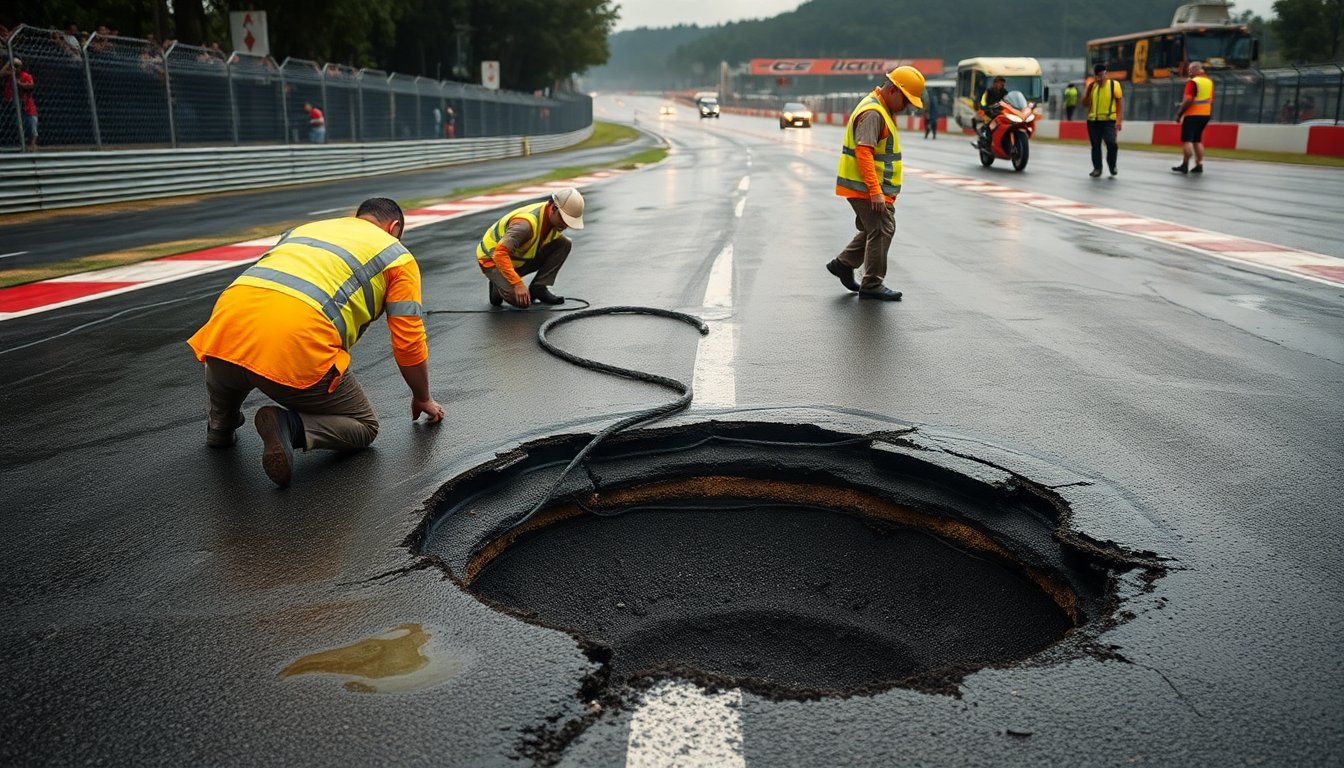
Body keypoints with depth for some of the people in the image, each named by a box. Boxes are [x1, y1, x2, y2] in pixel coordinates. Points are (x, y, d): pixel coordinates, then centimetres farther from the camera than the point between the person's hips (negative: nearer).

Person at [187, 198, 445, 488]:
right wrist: (423, 399, 32)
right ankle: (290, 427, -9)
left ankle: (221, 426, 36)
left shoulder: (305, 229, 34)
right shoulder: (397, 256, 18)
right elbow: (409, 343, 15)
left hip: (228, 325, 7)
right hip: (295, 347, -6)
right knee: (365, 427, 15)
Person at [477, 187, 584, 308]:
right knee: (522, 301, -30)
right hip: (492, 260, -7)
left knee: (565, 243, -10)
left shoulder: (556, 219, -9)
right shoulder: (527, 222, -35)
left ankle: (538, 288, -5)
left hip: (522, 258, 7)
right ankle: (499, 286, 4)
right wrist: (518, 284, -41)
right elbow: (500, 254, -40)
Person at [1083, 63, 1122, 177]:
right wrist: (1089, 89, -7)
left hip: (1109, 120, -4)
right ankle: (1097, 168, 19)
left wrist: (1118, 120, -9)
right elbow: (1085, 104, 4)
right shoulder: (1092, 86, 8)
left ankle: (1112, 165, 6)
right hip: (1093, 121, 4)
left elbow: (1119, 103, 0)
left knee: (1111, 143, -18)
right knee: (1095, 146, 7)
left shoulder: (1114, 84, -1)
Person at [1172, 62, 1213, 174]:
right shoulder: (1209, 81, 12)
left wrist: (1179, 113, -14)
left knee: (1187, 140, -5)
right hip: (1205, 114, 8)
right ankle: (1199, 165, 10)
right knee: (1197, 140, 13)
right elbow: (1210, 100, 16)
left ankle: (1185, 165, -8)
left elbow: (1188, 100, -21)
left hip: (1192, 115, -8)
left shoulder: (1193, 82, -13)